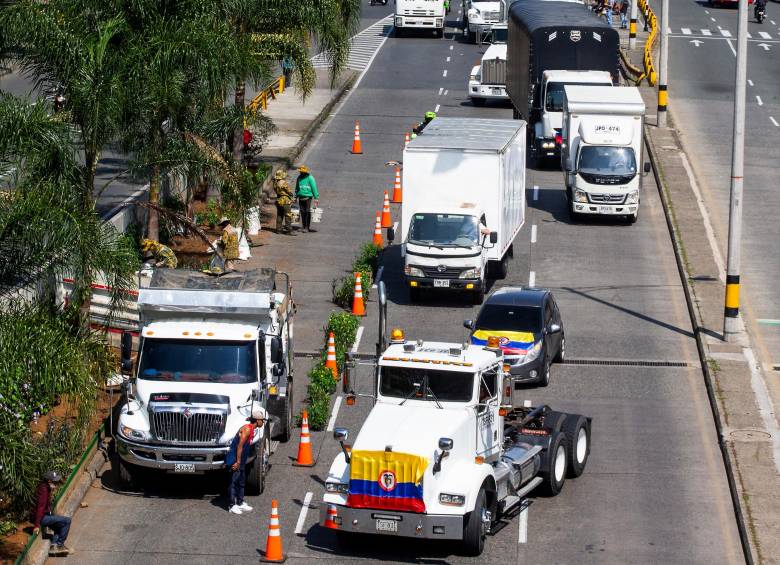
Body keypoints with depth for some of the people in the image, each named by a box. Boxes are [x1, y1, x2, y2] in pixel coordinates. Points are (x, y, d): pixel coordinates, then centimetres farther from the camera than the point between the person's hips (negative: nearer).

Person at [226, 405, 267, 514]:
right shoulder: (247, 429, -19)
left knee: (241, 481, 16)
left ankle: (240, 502, 25)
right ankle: (232, 505, -1)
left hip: (241, 460, 10)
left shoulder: (251, 429, 10)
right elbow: (240, 446, -21)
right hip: (235, 460, -10)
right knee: (234, 481, -5)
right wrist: (237, 462, -20)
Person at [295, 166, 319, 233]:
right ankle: (305, 227, 9)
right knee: (303, 213, 3)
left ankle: (308, 227, -5)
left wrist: (316, 198, -6)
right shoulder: (299, 178, 10)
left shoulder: (310, 178, -6)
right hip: (301, 197, 5)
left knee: (308, 212, -9)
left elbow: (314, 188, -5)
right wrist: (296, 196, 21)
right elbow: (297, 188, 21)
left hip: (308, 197, -5)